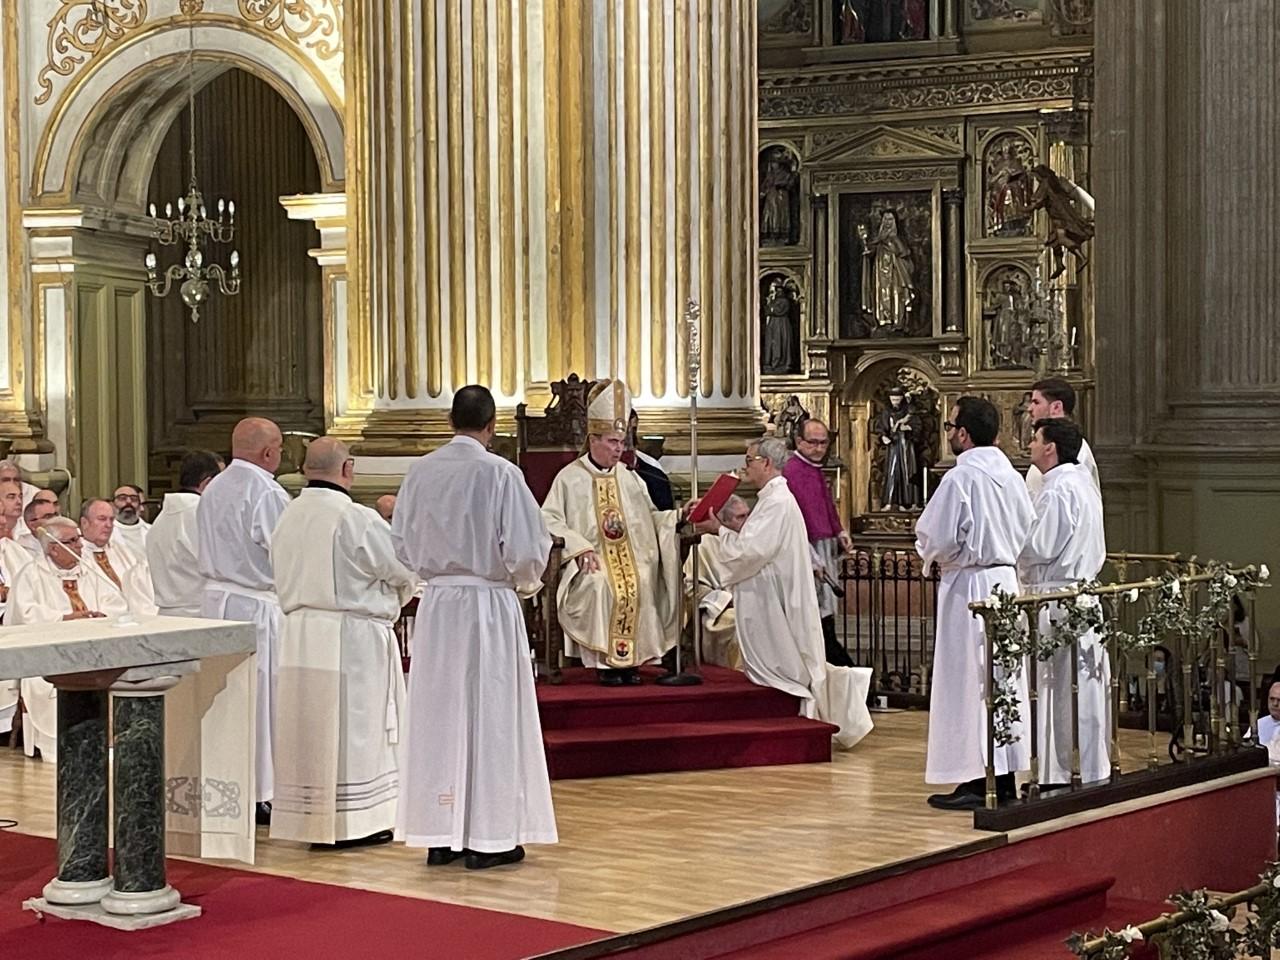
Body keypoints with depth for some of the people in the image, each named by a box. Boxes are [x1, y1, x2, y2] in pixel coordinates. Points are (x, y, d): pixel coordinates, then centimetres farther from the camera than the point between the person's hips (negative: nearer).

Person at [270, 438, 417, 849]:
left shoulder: (288, 518, 4)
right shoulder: (359, 520, -16)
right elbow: (403, 573, -7)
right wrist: (393, 599, 13)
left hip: (299, 634, 7)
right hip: (351, 637, -6)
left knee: (308, 729, 11)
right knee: (354, 730, 2)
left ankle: (307, 817, 16)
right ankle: (351, 822, 5)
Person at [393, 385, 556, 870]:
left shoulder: (420, 472, -1)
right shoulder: (500, 474, -13)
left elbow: (401, 544, 6)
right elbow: (527, 551, -13)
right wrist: (524, 572, 8)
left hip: (437, 603, 4)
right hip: (489, 604, -4)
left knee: (439, 715, 10)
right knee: (489, 717, 4)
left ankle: (439, 835, 14)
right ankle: (487, 836, 7)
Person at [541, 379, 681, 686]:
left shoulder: (630, 479, 19)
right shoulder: (569, 478, 6)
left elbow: (651, 517, 20)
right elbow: (549, 521, -1)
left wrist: (679, 516, 1)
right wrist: (580, 547, -14)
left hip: (631, 555, 3)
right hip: (590, 558, -3)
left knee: (640, 584, -29)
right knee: (602, 586, -34)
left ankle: (632, 658, -21)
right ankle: (605, 660, -24)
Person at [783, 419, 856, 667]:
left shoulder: (816, 470, 16)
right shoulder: (792, 472, -14)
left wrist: (840, 534, 8)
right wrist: (813, 560, -22)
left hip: (824, 553, 10)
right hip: (809, 555, -10)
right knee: (823, 626, -11)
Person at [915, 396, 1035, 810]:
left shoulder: (960, 478, -16)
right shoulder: (1012, 477, 6)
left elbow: (938, 540, -16)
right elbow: (1028, 537, 13)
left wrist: (929, 554, 4)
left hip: (968, 586, -7)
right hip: (1007, 581, 8)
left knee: (968, 682, -2)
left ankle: (975, 783, -1)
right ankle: (1005, 777, 17)